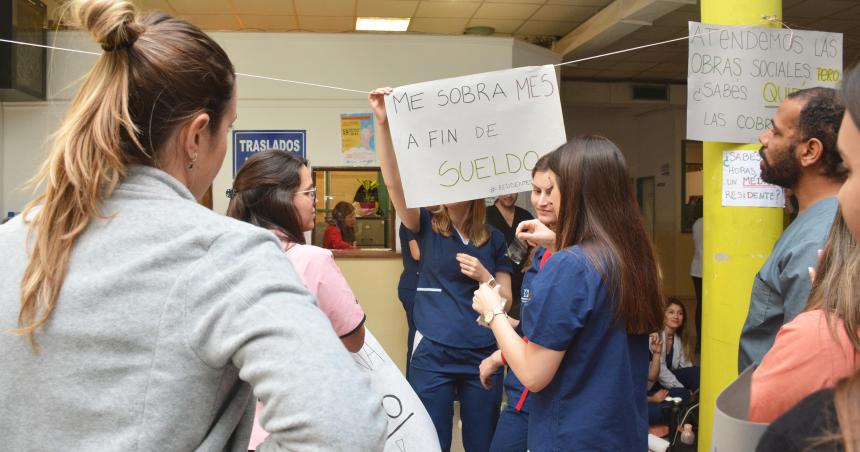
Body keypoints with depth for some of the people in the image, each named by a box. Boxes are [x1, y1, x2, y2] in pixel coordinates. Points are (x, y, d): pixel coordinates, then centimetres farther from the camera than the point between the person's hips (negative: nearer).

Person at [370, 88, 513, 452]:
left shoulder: (493, 239, 5)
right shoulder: (427, 227, -1)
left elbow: (506, 302, 8)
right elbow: (393, 182, -17)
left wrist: (485, 277, -12)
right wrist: (382, 122, -26)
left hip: (482, 356, 2)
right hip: (432, 355, -2)